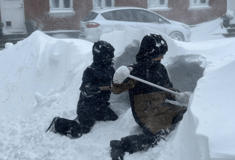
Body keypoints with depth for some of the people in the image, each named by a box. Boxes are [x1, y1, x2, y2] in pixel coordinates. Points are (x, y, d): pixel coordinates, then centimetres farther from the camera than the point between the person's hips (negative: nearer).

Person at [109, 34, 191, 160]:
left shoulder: (160, 68, 8)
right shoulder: (135, 71, -12)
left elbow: (167, 88, 20)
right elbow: (116, 90, -15)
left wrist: (178, 97, 3)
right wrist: (118, 82, -38)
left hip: (162, 107, 7)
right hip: (145, 113, -7)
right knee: (157, 135, -29)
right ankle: (121, 146, -25)